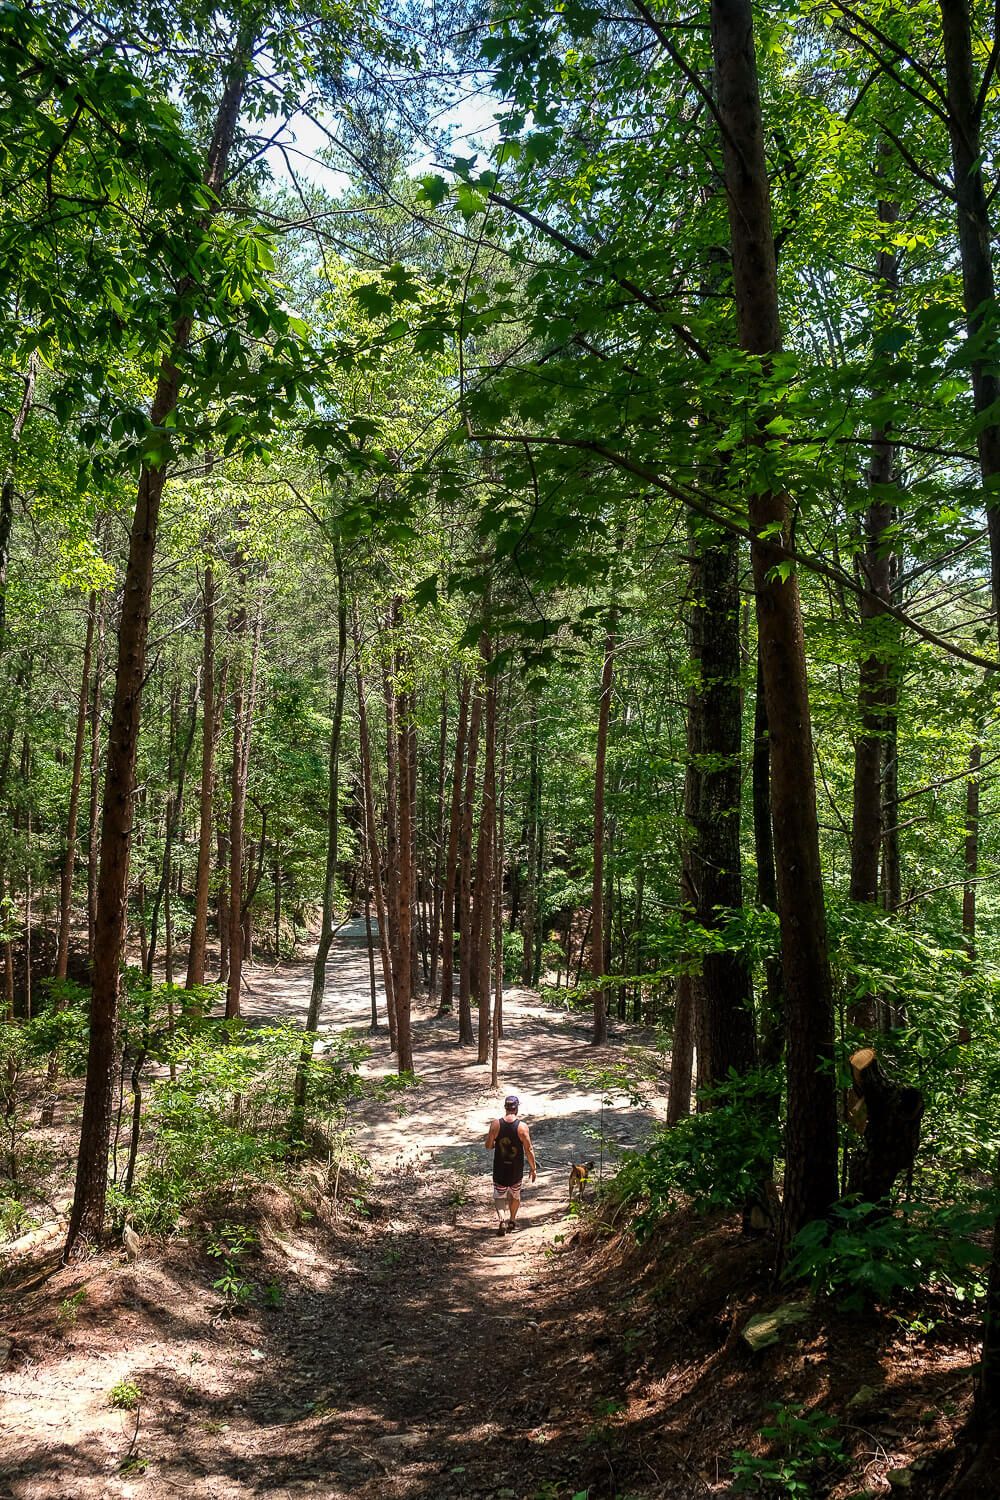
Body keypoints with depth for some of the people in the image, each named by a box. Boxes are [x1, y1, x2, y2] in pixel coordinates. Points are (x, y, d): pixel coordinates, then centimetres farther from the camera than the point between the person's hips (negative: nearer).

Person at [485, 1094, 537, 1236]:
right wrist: (533, 1168, 1)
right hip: (516, 1169, 0)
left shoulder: (495, 1124, -11)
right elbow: (529, 1150, -11)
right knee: (515, 1195, 23)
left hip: (499, 1168, 0)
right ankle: (512, 1221, 35)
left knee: (499, 1196, 10)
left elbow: (488, 1146, -3)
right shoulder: (522, 1127, -15)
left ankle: (502, 1220, -12)